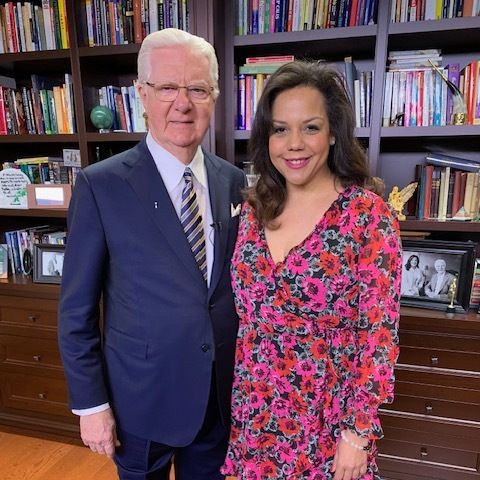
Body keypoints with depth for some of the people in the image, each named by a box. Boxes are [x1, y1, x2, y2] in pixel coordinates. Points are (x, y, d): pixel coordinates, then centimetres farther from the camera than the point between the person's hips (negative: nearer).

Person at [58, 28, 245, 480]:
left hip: (220, 394, 4)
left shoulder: (233, 181, -3)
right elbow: (76, 308, -10)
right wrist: (90, 404, -7)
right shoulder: (101, 185, -15)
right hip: (142, 396, -3)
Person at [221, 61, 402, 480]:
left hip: (328, 414, -4)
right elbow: (245, 313, 5)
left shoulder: (368, 214, -17)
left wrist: (357, 431, -11)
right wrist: (240, 393, 9)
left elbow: (380, 331, -14)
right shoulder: (254, 209, -3)